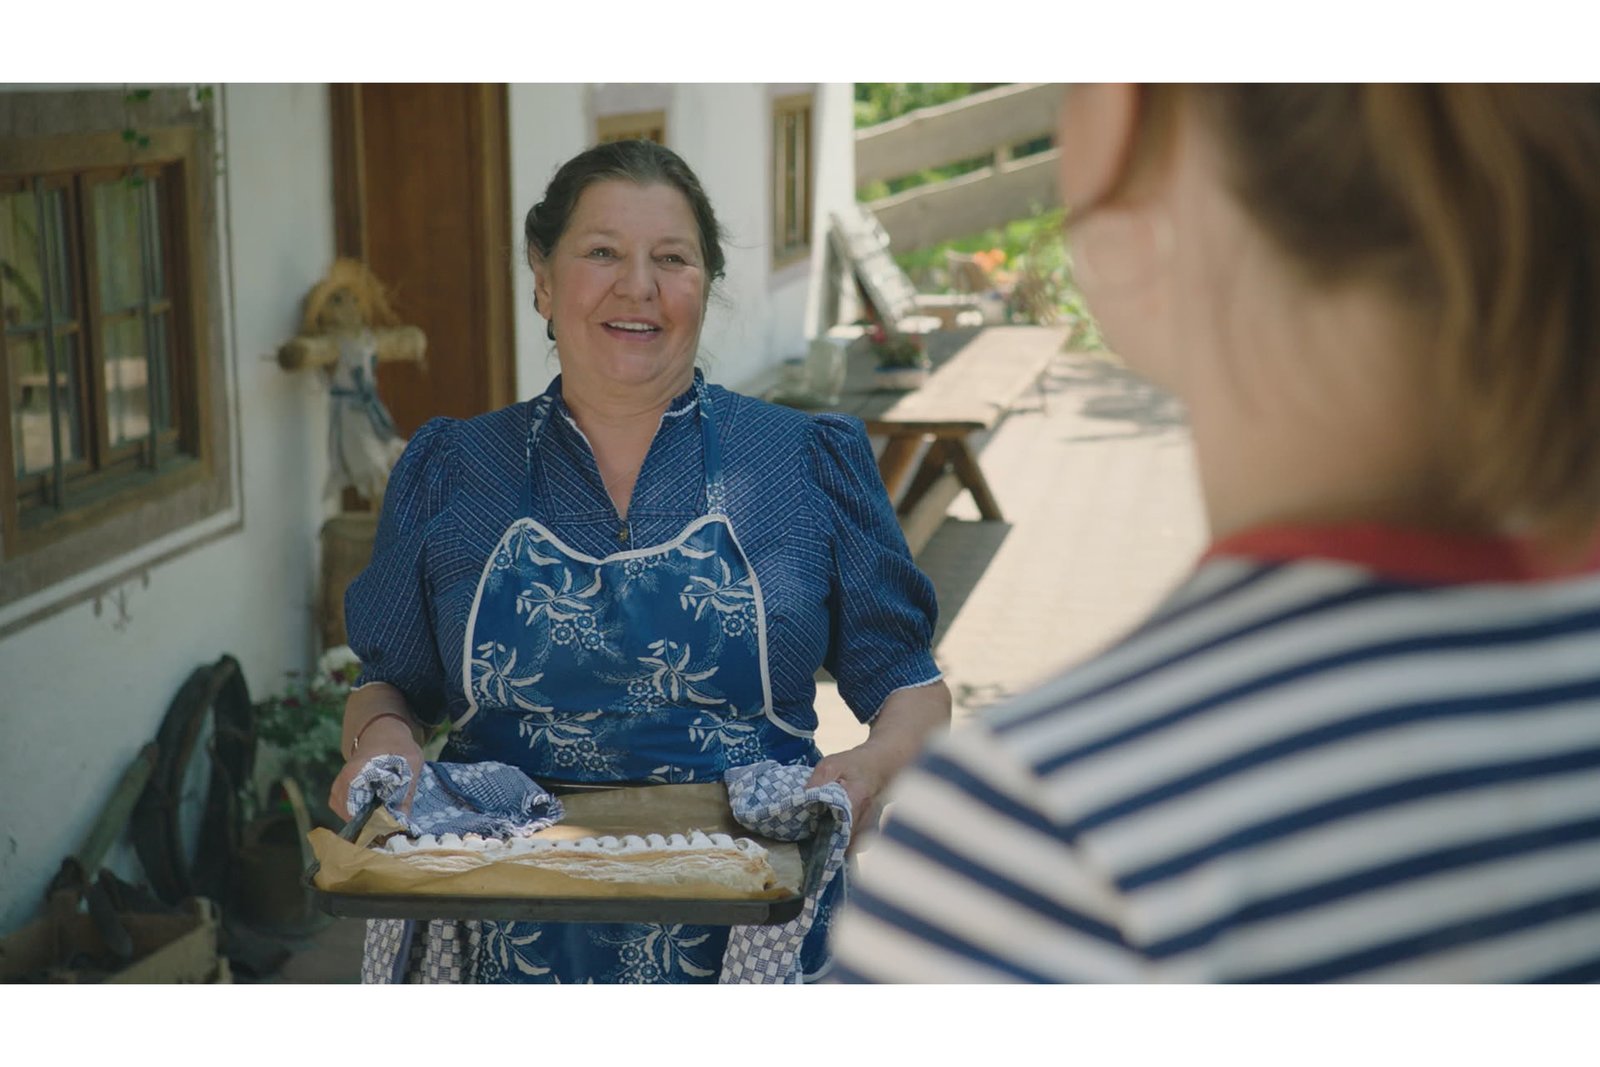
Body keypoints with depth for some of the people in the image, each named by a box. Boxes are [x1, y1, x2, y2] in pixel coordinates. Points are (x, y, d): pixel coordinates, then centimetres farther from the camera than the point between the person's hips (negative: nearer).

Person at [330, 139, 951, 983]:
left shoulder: (813, 464, 8)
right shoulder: (447, 474, 12)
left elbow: (906, 684, 11)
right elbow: (389, 684, 19)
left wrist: (877, 763, -10)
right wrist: (381, 734, -4)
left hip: (745, 938, -2)